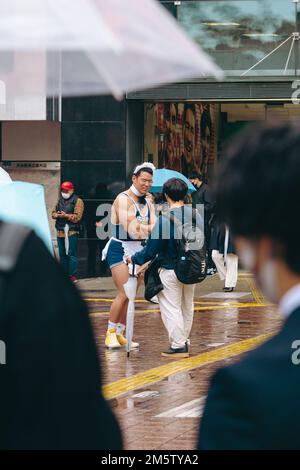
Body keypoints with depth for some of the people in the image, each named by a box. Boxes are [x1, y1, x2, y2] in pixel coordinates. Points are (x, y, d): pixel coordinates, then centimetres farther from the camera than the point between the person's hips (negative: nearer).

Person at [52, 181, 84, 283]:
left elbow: (77, 217, -10)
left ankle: (73, 275, -8)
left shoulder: (78, 201, -2)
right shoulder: (60, 200, 19)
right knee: (62, 254, 11)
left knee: (71, 254, -9)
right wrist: (57, 215, -5)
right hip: (60, 231, 7)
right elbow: (53, 212, 18)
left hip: (71, 232, -7)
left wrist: (66, 215, -18)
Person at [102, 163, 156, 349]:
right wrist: (149, 227, -8)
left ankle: (120, 334, 14)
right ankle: (110, 333, -3)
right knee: (124, 294, -13)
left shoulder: (148, 202, 11)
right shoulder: (123, 199, -12)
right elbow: (131, 229, -20)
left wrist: (140, 227, -20)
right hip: (121, 249, -7)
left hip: (139, 250, 7)